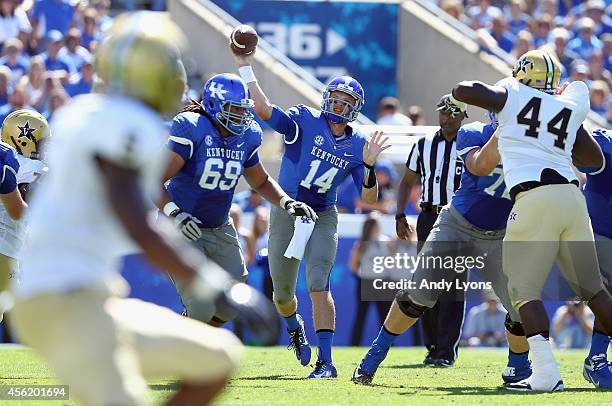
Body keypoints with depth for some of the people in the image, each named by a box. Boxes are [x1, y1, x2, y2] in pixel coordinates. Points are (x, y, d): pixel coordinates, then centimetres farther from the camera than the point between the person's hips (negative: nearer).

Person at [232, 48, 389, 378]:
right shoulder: (305, 121, -10)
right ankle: (294, 327, 47)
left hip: (323, 218, 0)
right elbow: (264, 110, -25)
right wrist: (245, 67, -29)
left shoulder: (357, 145, -3)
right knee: (283, 293, 11)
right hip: (286, 213, 0)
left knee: (319, 285, -19)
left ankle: (326, 361, -20)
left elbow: (368, 199, -5)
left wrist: (369, 166, -22)